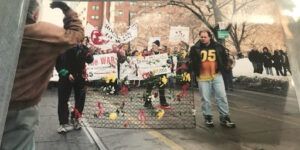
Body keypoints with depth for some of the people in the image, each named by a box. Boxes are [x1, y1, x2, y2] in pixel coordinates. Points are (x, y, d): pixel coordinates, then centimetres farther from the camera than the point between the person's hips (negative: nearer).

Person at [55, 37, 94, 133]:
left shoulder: (83, 48, -2)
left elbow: (90, 60, -15)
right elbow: (58, 63, -4)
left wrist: (84, 47, -26)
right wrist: (66, 74, -14)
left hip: (80, 76, 2)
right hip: (65, 77, -2)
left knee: (80, 99, 6)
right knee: (63, 100, -3)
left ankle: (75, 119, 25)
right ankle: (64, 123, 6)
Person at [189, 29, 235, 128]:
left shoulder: (218, 47, 4)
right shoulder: (195, 48, -2)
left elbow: (224, 59, 15)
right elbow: (191, 62, 5)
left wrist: (221, 69, 6)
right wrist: (195, 71, -3)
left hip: (217, 76, 2)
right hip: (202, 78, -1)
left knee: (222, 97, 4)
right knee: (205, 99, 6)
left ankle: (224, 118, 15)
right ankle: (208, 118, 20)